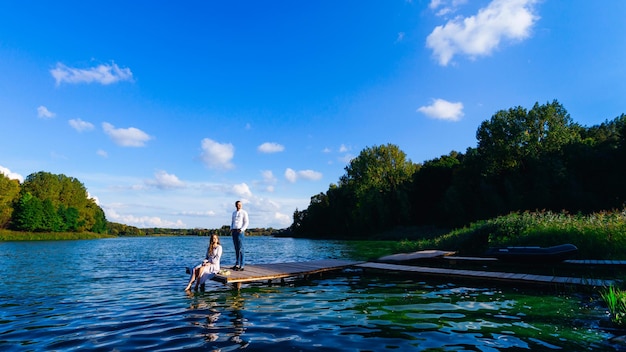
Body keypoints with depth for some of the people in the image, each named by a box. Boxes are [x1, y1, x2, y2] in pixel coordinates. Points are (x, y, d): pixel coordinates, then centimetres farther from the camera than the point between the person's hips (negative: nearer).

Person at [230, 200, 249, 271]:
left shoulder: (244, 212, 0)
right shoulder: (234, 213, 18)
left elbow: (246, 223, -5)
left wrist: (241, 230, -16)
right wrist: (231, 229, 8)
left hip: (240, 231, -6)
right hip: (234, 231, 6)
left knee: (240, 248, -9)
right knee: (236, 248, 8)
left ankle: (242, 266, -8)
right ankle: (237, 264, 15)